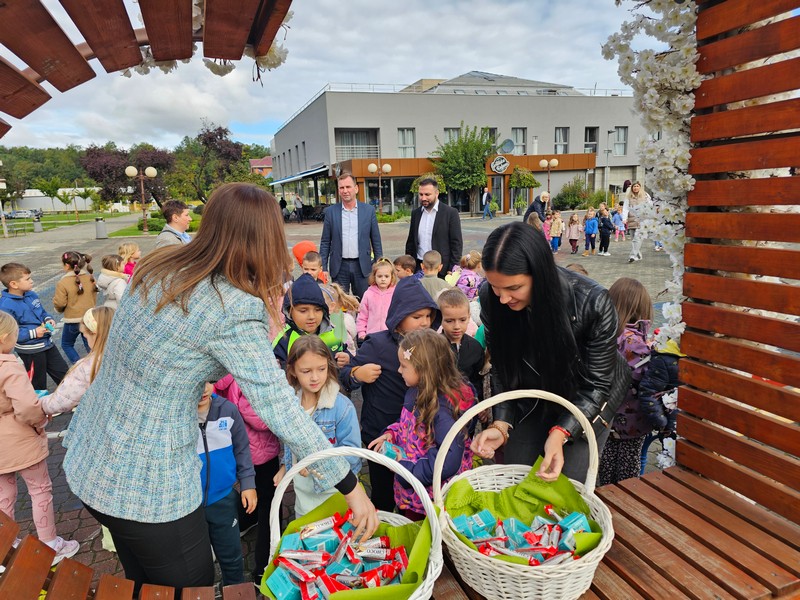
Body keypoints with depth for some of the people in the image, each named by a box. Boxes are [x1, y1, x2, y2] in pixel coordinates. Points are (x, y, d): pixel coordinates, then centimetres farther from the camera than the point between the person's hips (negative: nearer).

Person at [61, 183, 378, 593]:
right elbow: (282, 412, -23)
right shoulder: (234, 311, -25)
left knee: (143, 585, 28)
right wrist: (350, 487, -14)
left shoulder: (157, 268, -3)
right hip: (146, 486, -7)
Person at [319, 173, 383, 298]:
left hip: (362, 266, 0)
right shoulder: (331, 212, 2)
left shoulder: (369, 210, 2)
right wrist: (323, 268, 0)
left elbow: (376, 241, 5)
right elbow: (325, 242, 5)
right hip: (339, 266, 0)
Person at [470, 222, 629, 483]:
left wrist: (560, 433, -35)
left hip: (585, 397, -2)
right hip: (534, 395, 3)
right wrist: (501, 424, -24)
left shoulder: (592, 303, -33)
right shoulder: (491, 298, -24)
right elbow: (502, 368, -11)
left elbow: (597, 384, -22)